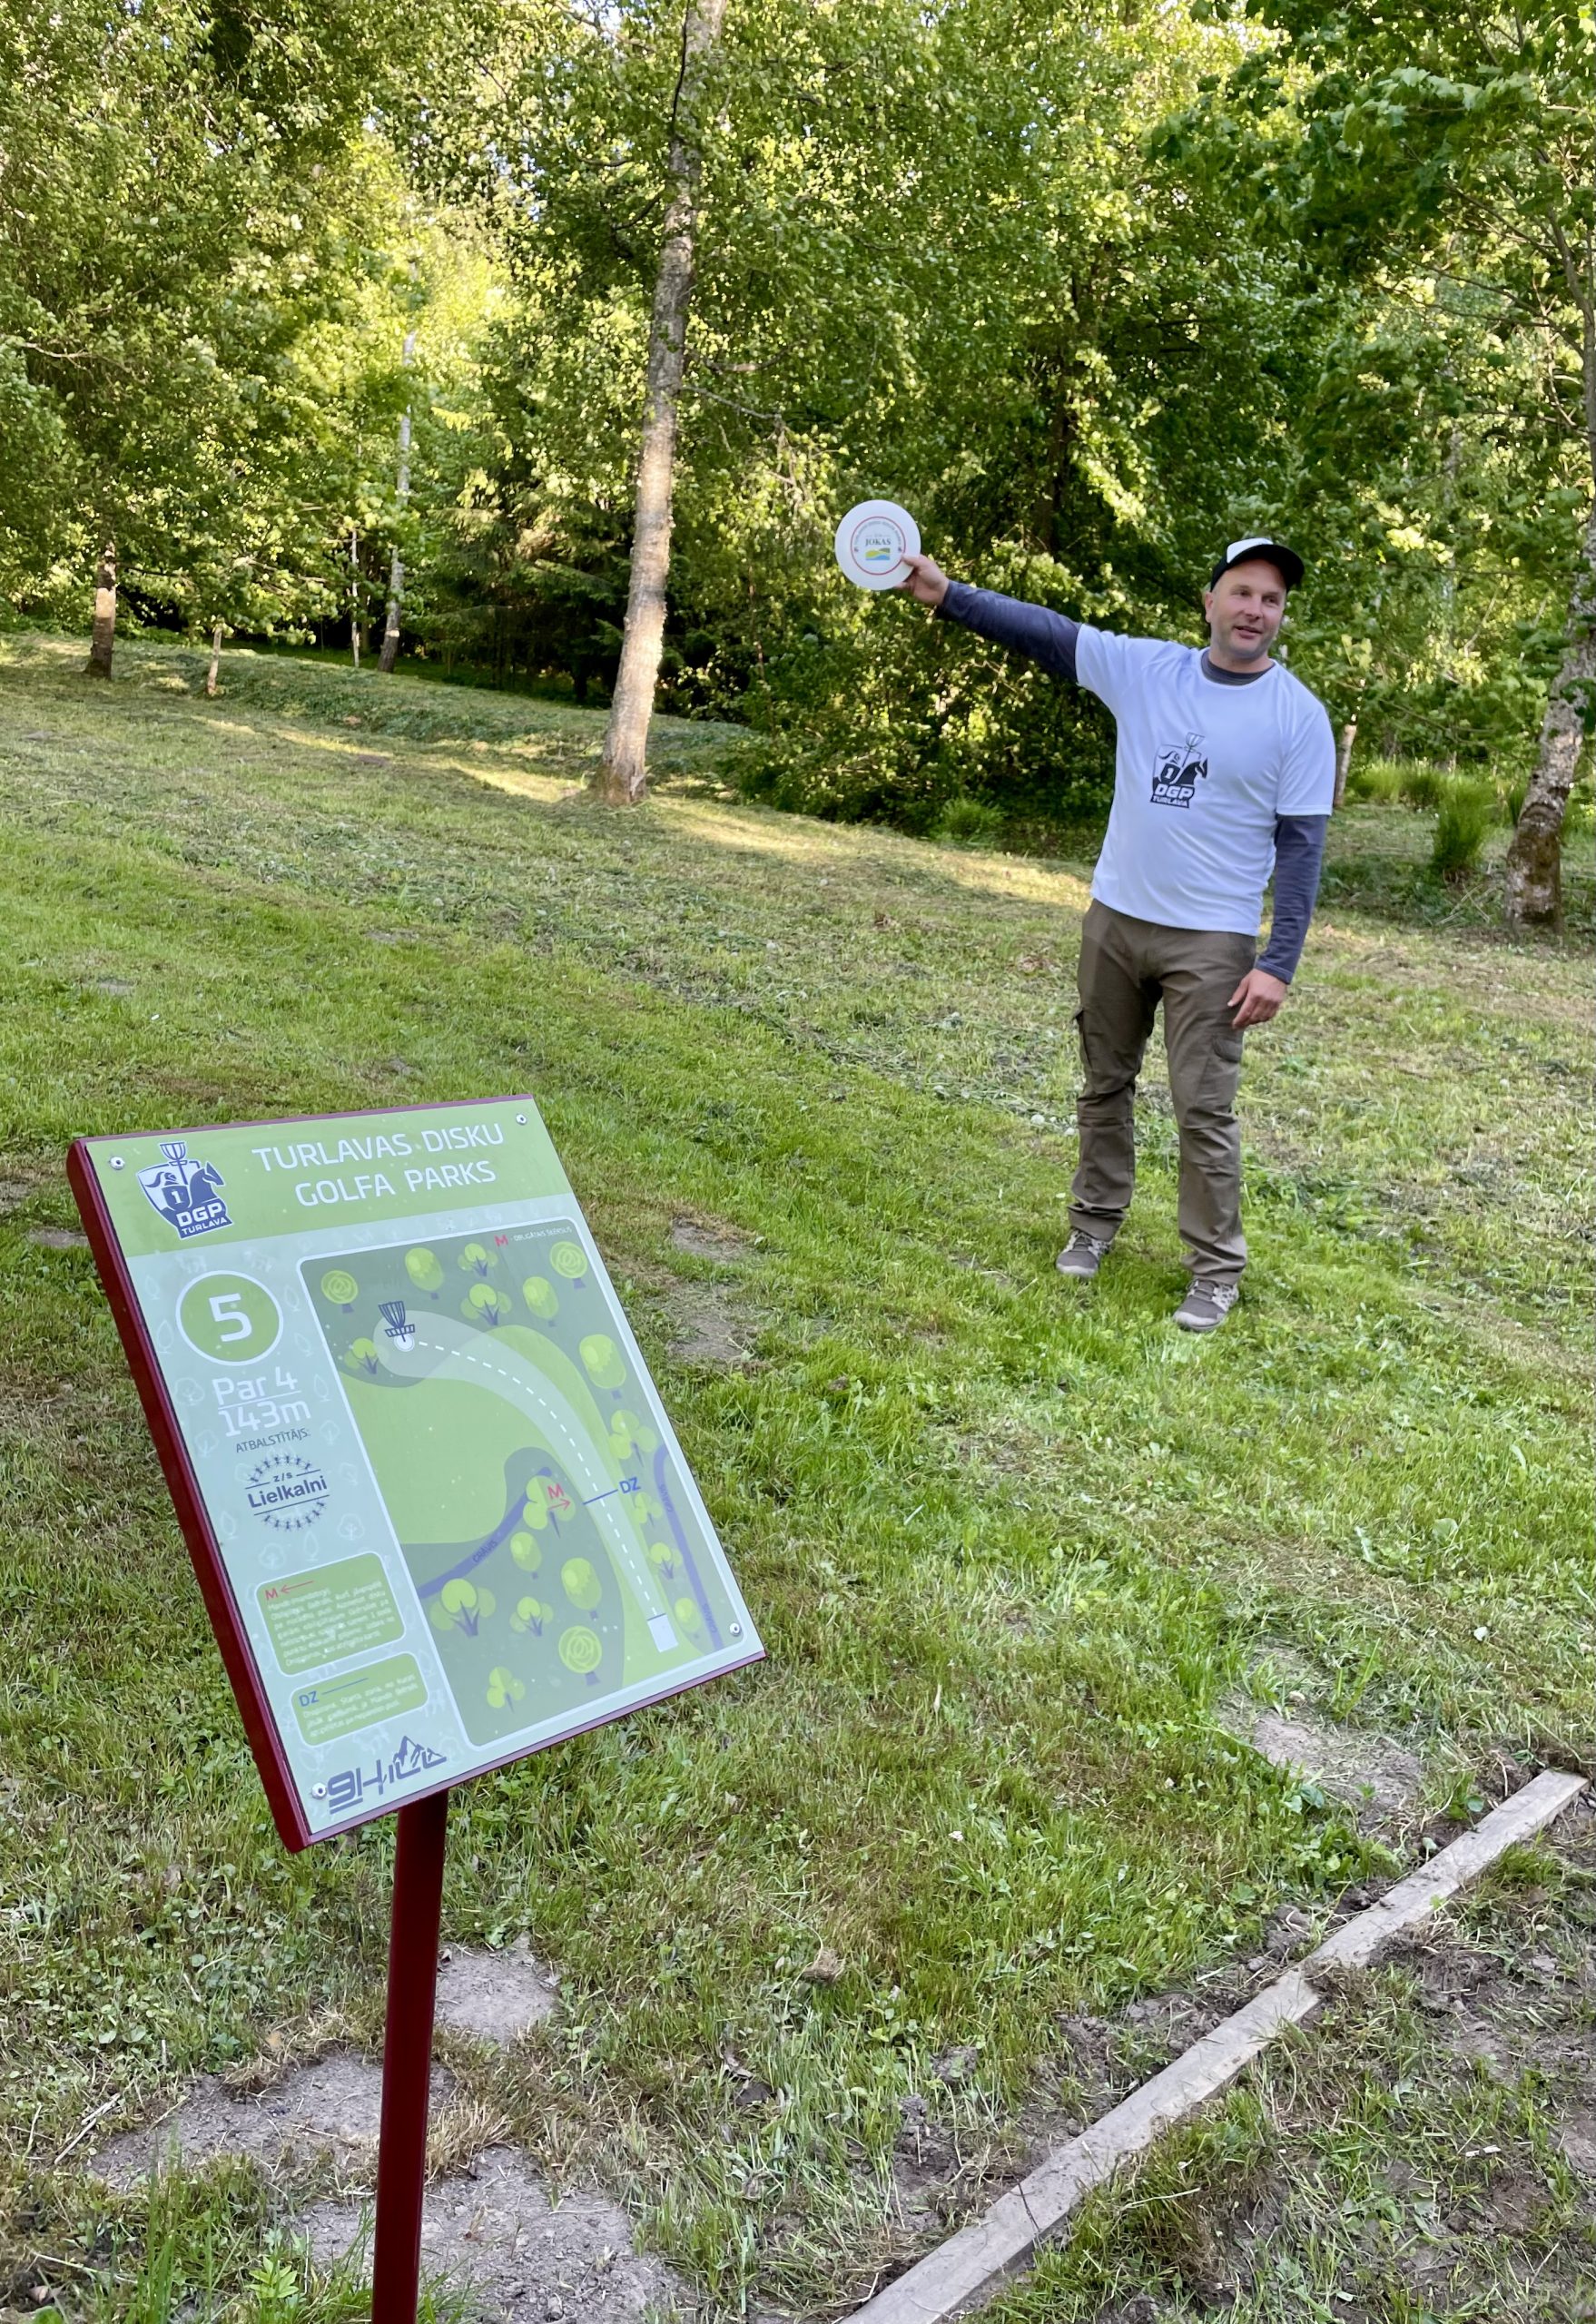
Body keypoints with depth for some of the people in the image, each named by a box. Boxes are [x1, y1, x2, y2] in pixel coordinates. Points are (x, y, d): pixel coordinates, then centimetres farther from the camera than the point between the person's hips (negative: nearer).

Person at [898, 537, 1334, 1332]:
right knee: (1104, 1085, 14)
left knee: (1203, 1109, -3)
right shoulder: (1145, 667, 2)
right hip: (1114, 919, 4)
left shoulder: (1299, 716, -7)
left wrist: (1279, 963, -14)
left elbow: (1300, 846, -8)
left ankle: (1216, 1270, 9)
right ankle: (1095, 1224, 31)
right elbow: (1046, 632, 2)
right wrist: (947, 594, -7)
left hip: (1210, 942, -4)